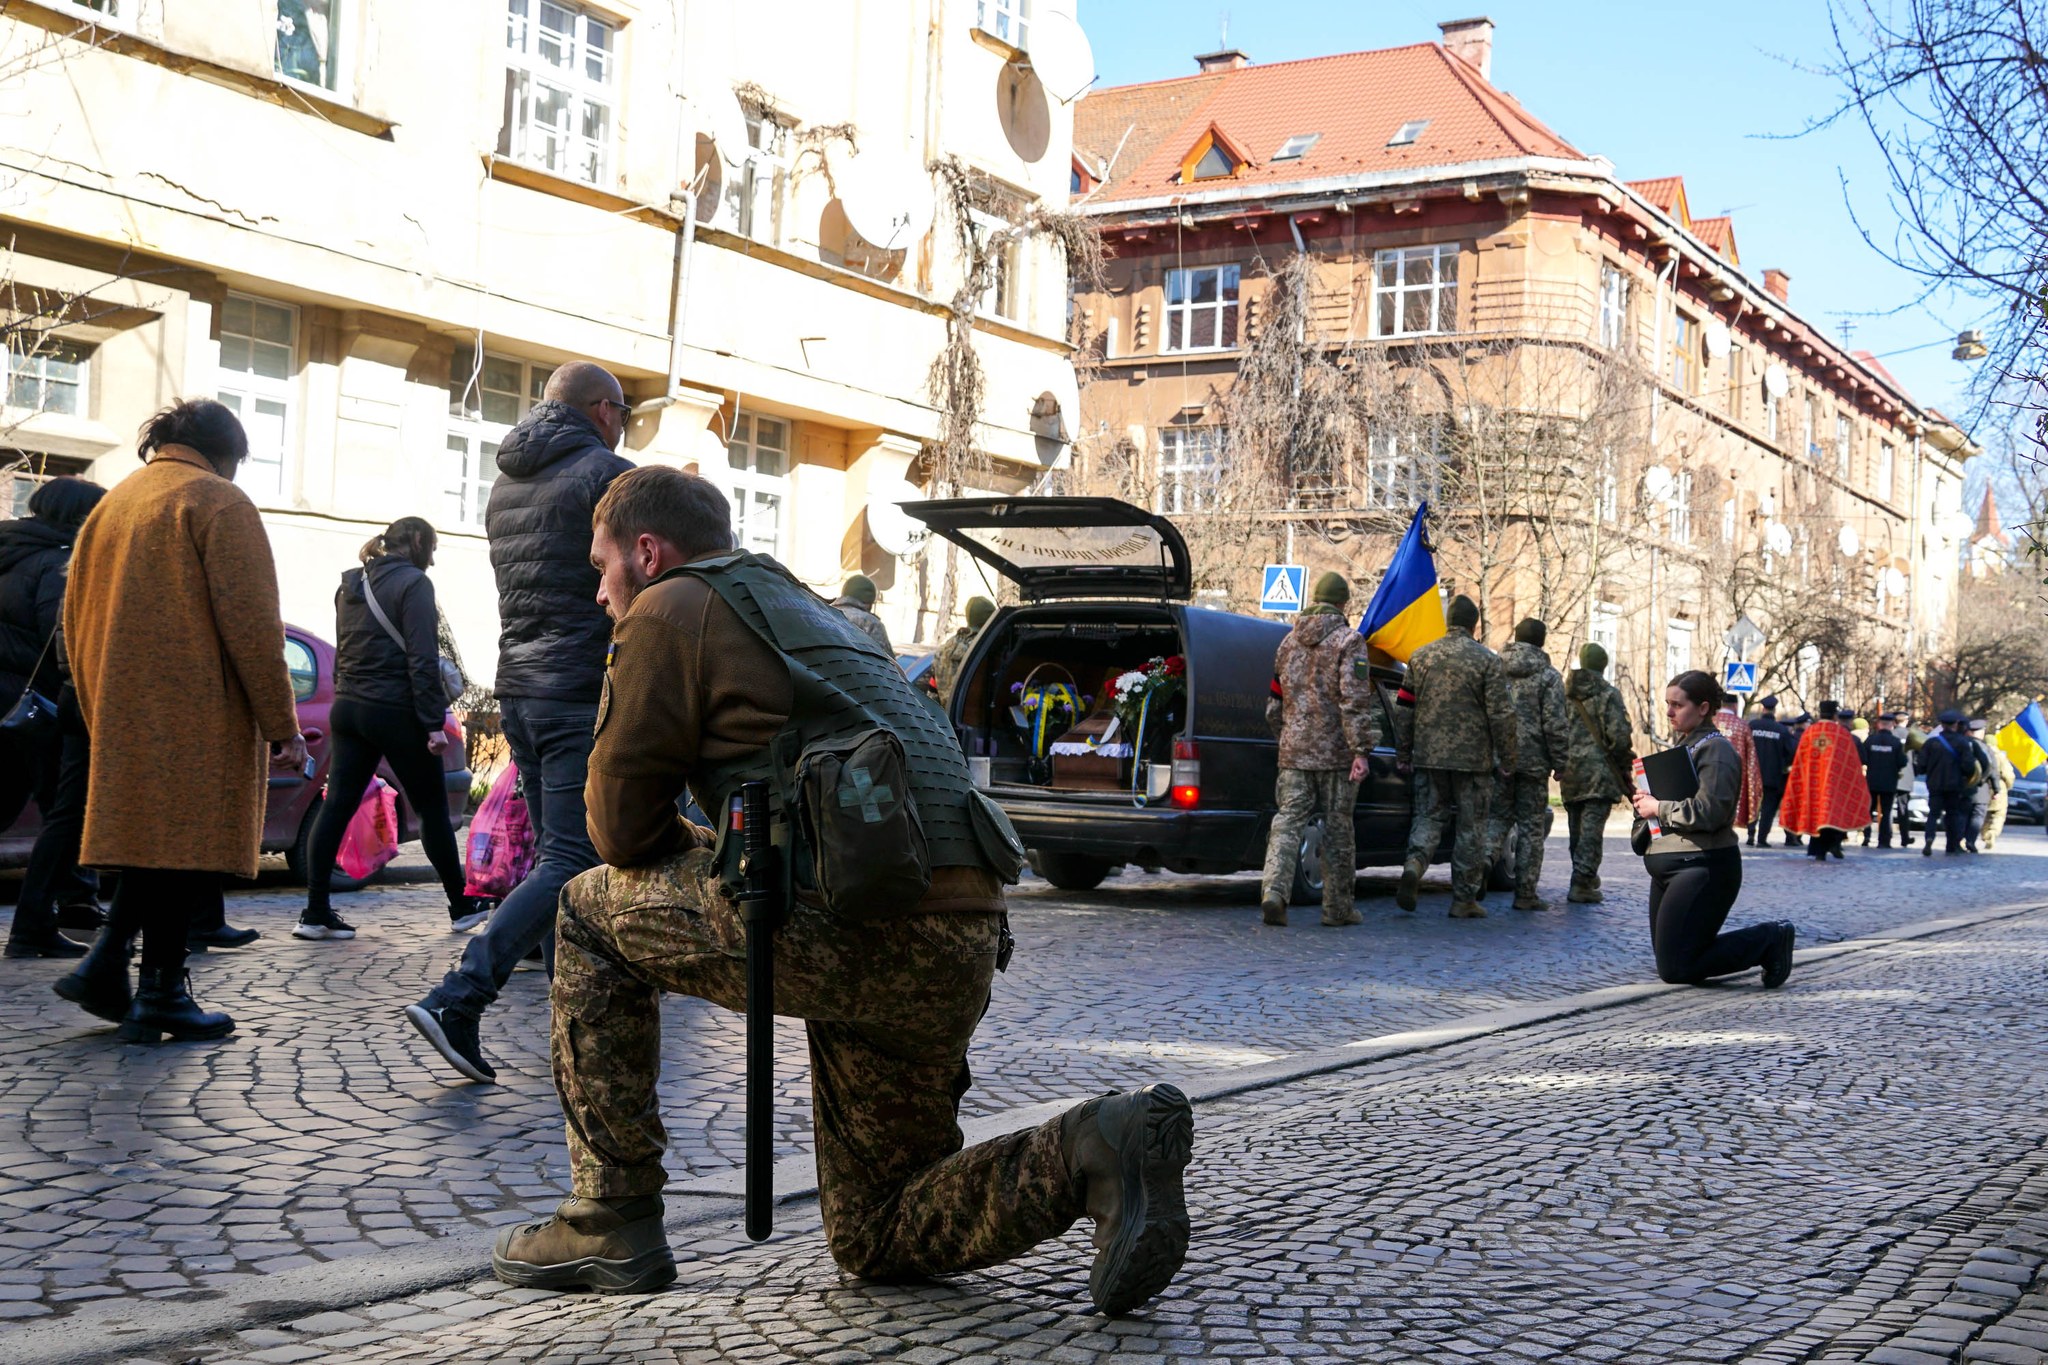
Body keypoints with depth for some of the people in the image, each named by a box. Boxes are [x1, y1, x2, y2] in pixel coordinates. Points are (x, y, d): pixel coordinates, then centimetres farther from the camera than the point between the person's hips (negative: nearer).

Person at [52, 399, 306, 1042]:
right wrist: (282, 725, -9)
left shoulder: (110, 505, 17)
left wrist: (102, 716, 24)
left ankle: (105, 965, 6)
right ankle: (161, 994, -1)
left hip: (123, 719, 7)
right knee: (186, 843, -3)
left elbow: (76, 621, 19)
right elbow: (249, 625, -13)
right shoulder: (217, 501, -6)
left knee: (152, 839, 16)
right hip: (197, 719, -7)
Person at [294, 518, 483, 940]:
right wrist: (434, 723, -16)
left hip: (348, 708, 7)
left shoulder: (351, 585, 14)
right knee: (432, 809, 6)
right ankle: (461, 905, 15)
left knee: (337, 806, 1)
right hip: (395, 711, -7)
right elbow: (422, 660, -16)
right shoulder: (413, 583, -11)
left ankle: (316, 913, -4)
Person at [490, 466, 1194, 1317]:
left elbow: (622, 824, 6)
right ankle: (1091, 1154, -3)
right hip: (961, 944, 9)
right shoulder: (807, 609, 32)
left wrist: (692, 857, 24)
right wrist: (720, 861, 27)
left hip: (862, 927, -9)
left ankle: (614, 1223, 12)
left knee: (592, 914, 15)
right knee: (876, 1239, 19)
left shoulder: (672, 607, 5)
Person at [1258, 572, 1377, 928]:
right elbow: (1355, 700, -15)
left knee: (1288, 822, 0)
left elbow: (1275, 701, 20)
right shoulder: (1348, 641, -6)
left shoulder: (1288, 642, 13)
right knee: (1337, 830, 5)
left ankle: (1274, 891, -20)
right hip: (1335, 752, -4)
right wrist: (1361, 751, -16)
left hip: (1294, 751, 4)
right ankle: (1338, 908, 11)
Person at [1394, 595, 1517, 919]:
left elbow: (1405, 707, 9)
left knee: (1429, 816, 12)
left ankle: (1414, 863, -16)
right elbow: (1501, 714, -8)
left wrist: (1403, 753, 18)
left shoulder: (1421, 657, 6)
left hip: (1429, 755, 3)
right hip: (1472, 758, -3)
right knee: (1471, 827, 6)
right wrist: (1507, 759, 1)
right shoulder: (1487, 660, -6)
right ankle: (1464, 899, 9)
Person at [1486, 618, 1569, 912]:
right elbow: (1555, 725, -10)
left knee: (1499, 817, 13)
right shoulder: (1548, 676, -6)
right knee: (1531, 826, 4)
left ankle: (1483, 858, -14)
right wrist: (1560, 763, -2)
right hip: (1533, 762, -3)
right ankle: (1525, 892, 5)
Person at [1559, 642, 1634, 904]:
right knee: (1592, 828, -6)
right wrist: (1625, 767, 1)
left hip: (1570, 771, 5)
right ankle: (1582, 882, -12)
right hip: (1599, 770, -5)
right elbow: (1619, 736, -11)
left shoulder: (1565, 693, 7)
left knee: (1577, 828, 15)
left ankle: (1585, 876, 26)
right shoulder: (1608, 694, -6)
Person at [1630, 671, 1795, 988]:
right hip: (1668, 867, 10)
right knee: (1667, 961, 11)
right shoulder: (1679, 745, 17)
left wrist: (1658, 808, -12)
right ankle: (1769, 940, 22)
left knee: (1675, 969, -12)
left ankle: (1770, 940, 3)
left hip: (1701, 868, -10)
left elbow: (1708, 812, -23)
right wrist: (1645, 802, 4)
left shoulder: (1714, 748, -11)